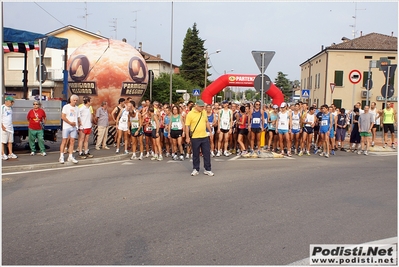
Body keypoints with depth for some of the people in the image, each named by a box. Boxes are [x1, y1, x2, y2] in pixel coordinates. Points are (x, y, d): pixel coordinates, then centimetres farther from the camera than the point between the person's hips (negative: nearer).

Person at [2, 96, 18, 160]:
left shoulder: (10, 108, 14)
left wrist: (11, 125, 15)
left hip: (10, 127, 7)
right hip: (4, 128, -7)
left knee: (10, 141, 9)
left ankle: (10, 153, 15)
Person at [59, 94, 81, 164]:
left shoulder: (77, 108, 15)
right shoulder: (66, 107, -2)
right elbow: (63, 117, -10)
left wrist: (79, 123, 2)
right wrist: (70, 123, -15)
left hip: (74, 127, 5)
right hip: (66, 127, -5)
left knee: (72, 142, 3)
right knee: (64, 141, -3)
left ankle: (70, 157, 7)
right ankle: (61, 157, 1)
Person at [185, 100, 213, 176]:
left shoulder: (204, 112, 6)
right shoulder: (190, 114, -10)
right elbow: (187, 126, -8)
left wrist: (210, 131, 15)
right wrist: (187, 137, -11)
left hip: (205, 137, 4)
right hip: (195, 138, -4)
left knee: (207, 153, 5)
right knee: (196, 155, 7)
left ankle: (208, 169, 15)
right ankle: (196, 169, 21)